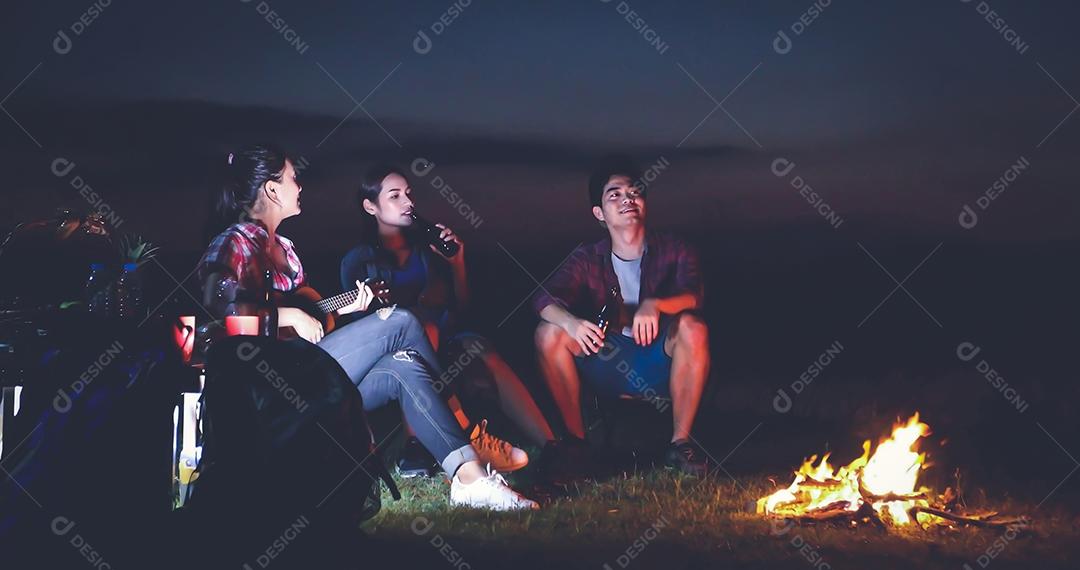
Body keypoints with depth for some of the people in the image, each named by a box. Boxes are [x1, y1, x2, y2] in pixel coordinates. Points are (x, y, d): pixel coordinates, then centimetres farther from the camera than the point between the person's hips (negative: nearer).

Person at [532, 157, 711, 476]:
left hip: (664, 366, -2)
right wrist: (571, 322, -36)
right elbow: (543, 298, -12)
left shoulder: (673, 251, 1)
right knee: (549, 333, -18)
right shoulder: (588, 260, 4)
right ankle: (576, 440, -10)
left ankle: (680, 443, -23)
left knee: (692, 327, -31)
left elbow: (693, 294, -19)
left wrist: (654, 305, -42)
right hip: (610, 372, 2)